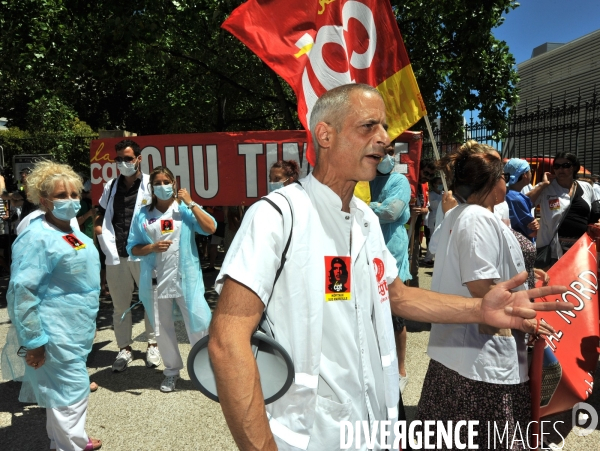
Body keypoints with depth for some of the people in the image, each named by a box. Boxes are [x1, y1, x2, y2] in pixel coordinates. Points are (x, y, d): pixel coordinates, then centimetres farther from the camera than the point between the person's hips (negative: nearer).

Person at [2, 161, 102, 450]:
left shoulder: (73, 231, 8)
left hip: (78, 330, 9)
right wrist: (33, 341, -21)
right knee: (72, 391, 1)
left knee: (61, 390, 23)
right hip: (56, 334, -9)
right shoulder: (37, 237, -20)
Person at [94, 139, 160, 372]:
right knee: (120, 305, 12)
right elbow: (100, 218, 20)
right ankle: (124, 348, 27)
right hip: (116, 256, 4)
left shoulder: (151, 185, -3)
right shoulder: (110, 187, 12)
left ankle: (153, 344, 26)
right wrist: (106, 241, 3)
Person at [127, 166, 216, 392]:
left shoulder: (185, 209, -1)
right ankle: (171, 371, 33)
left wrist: (191, 203, -13)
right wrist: (151, 247, -14)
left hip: (186, 279, -2)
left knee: (198, 324, -1)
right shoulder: (142, 215, 4)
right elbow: (132, 248, 5)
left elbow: (210, 228, -14)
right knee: (163, 328, 14)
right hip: (156, 281, 3)